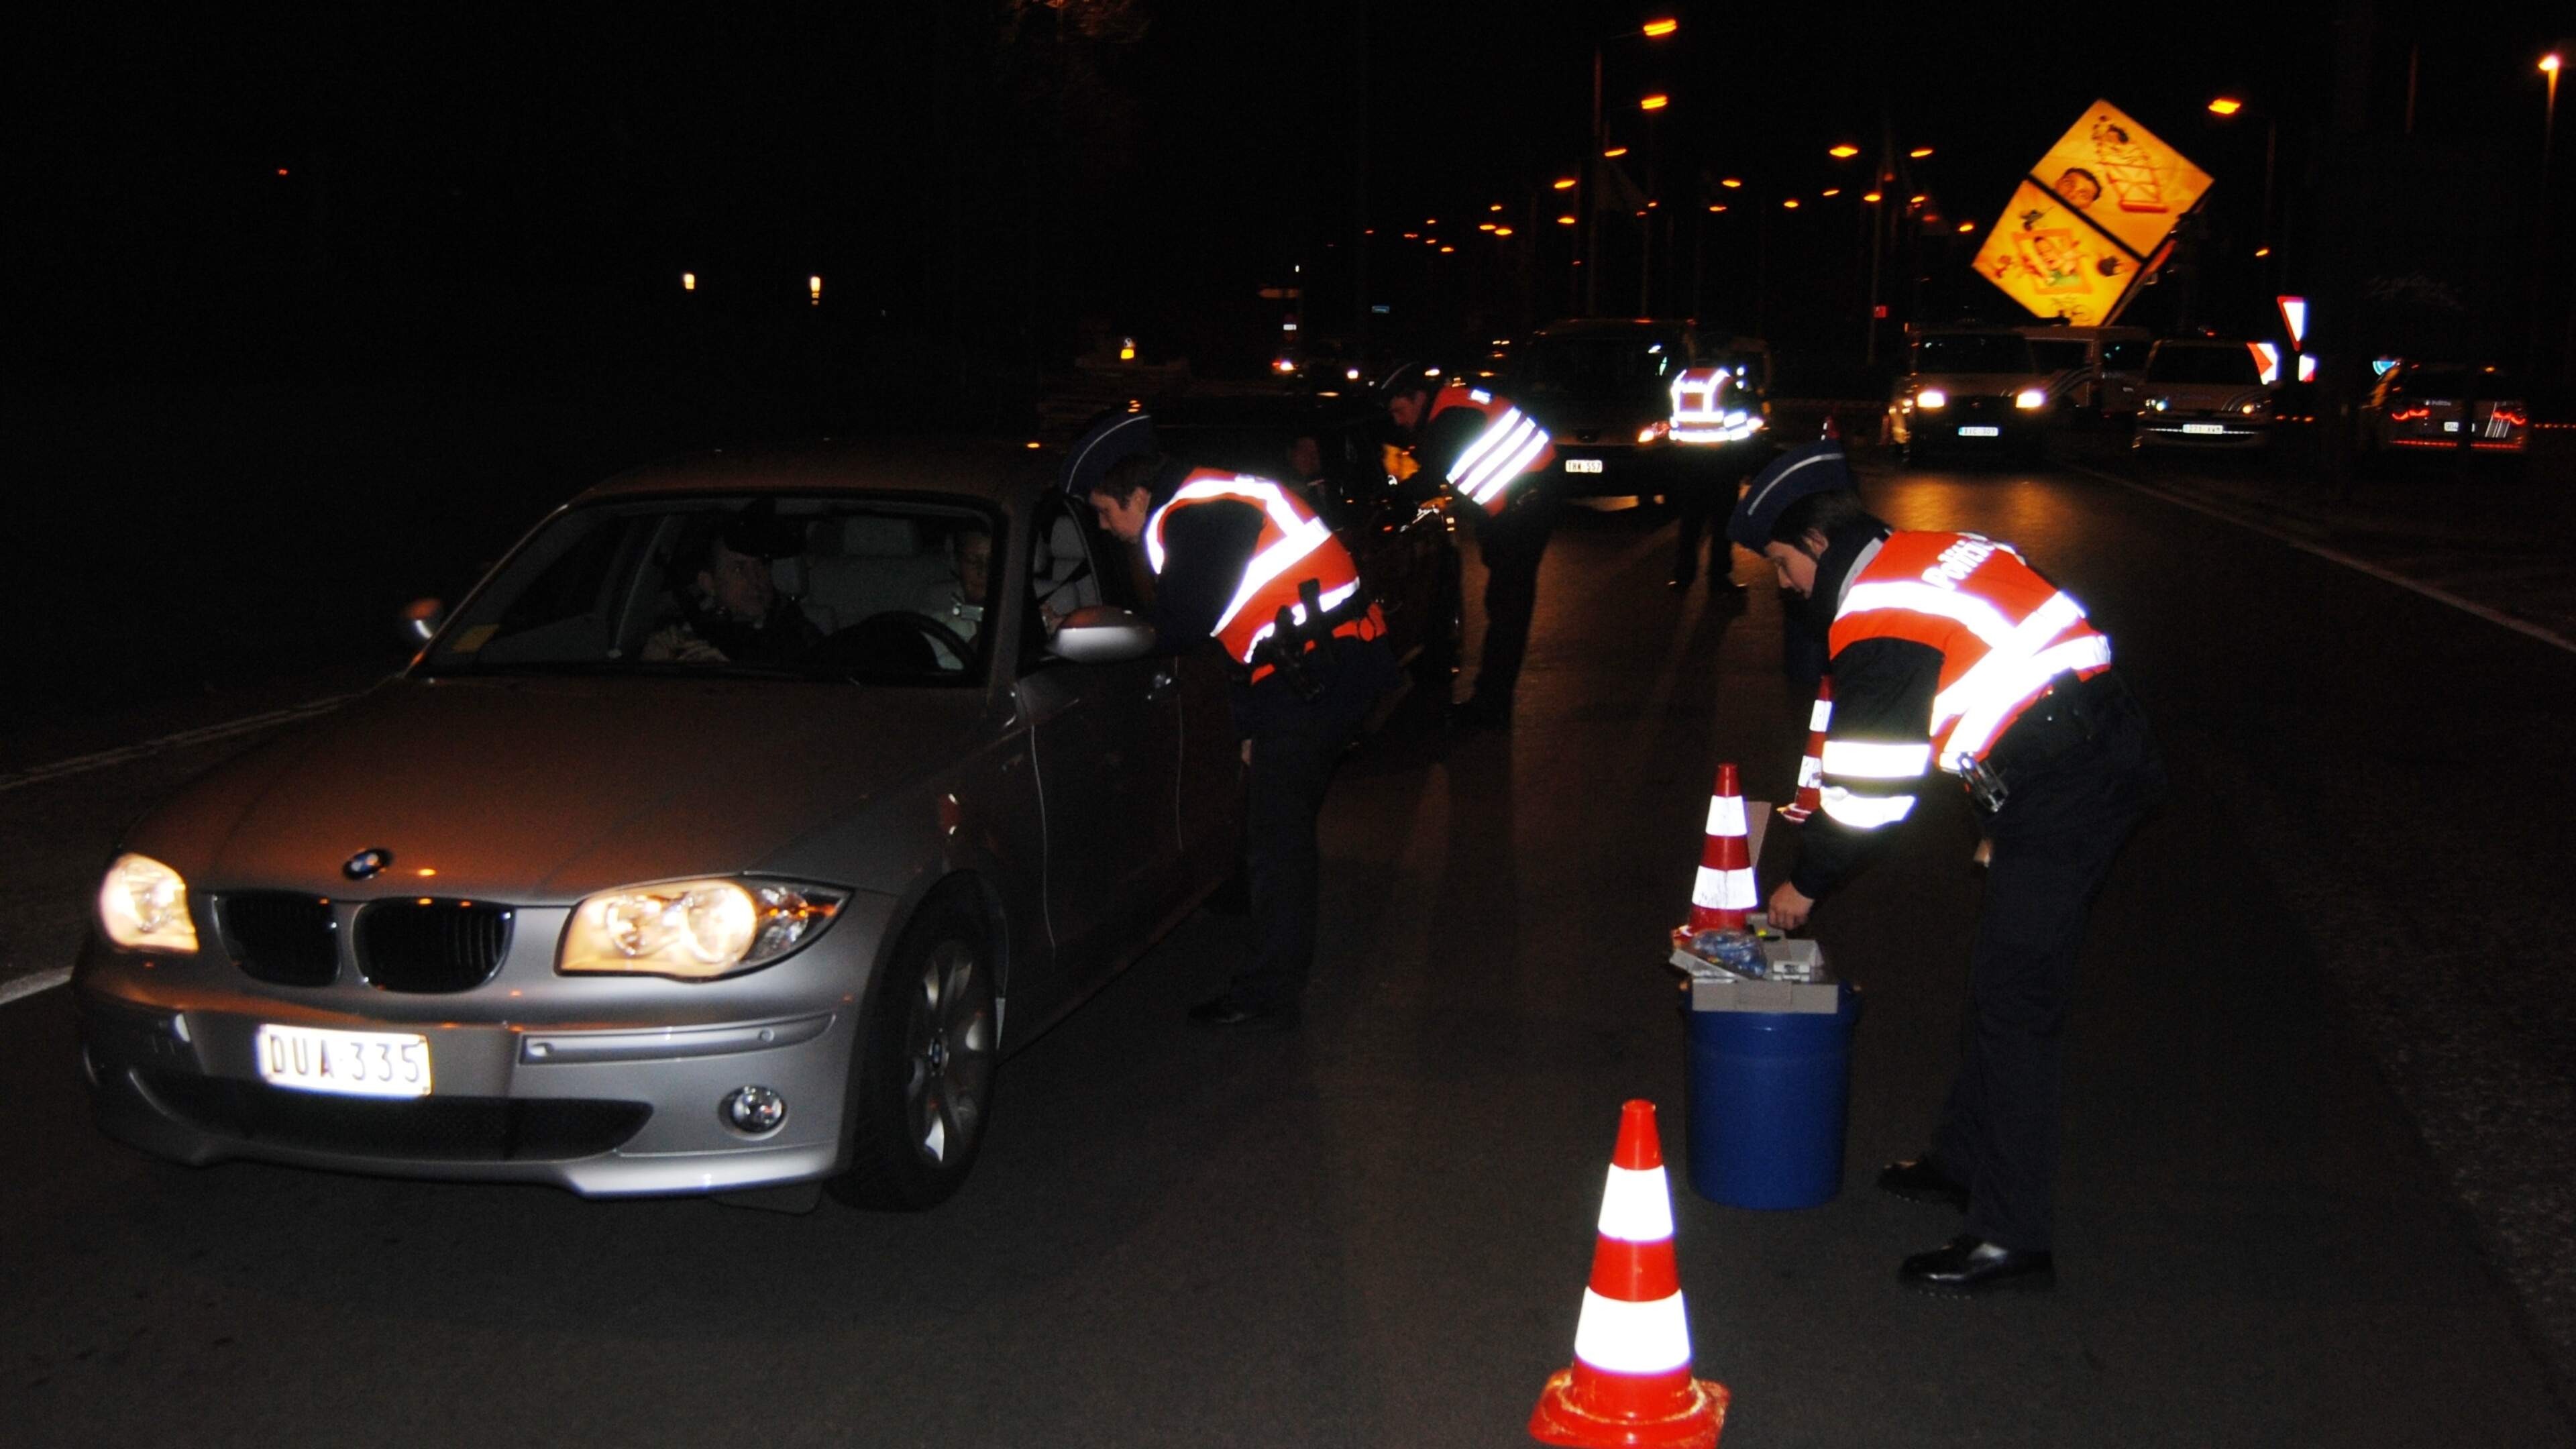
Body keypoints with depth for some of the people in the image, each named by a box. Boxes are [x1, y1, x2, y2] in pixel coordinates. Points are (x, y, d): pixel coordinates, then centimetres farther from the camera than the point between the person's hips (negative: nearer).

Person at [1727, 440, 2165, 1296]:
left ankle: (2010, 1239, -2)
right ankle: (1967, 1161, 33)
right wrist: (2001, 822, 25)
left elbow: (1870, 784, -11)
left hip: (2064, 790, -10)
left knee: (2013, 1003, -7)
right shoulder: (1932, 555, 17)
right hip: (2102, 756, 10)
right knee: (2001, 979, 19)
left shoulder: (1877, 618, -14)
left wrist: (1807, 883, 4)